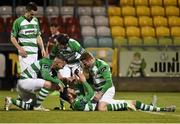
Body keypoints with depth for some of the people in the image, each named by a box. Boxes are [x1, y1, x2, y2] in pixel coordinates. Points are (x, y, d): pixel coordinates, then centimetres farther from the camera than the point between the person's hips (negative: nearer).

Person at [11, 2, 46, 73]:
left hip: (34, 53, 5)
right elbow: (13, 38, -1)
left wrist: (42, 48, 10)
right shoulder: (18, 21, -4)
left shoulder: (35, 21, 13)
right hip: (25, 53, -5)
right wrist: (20, 48, -14)